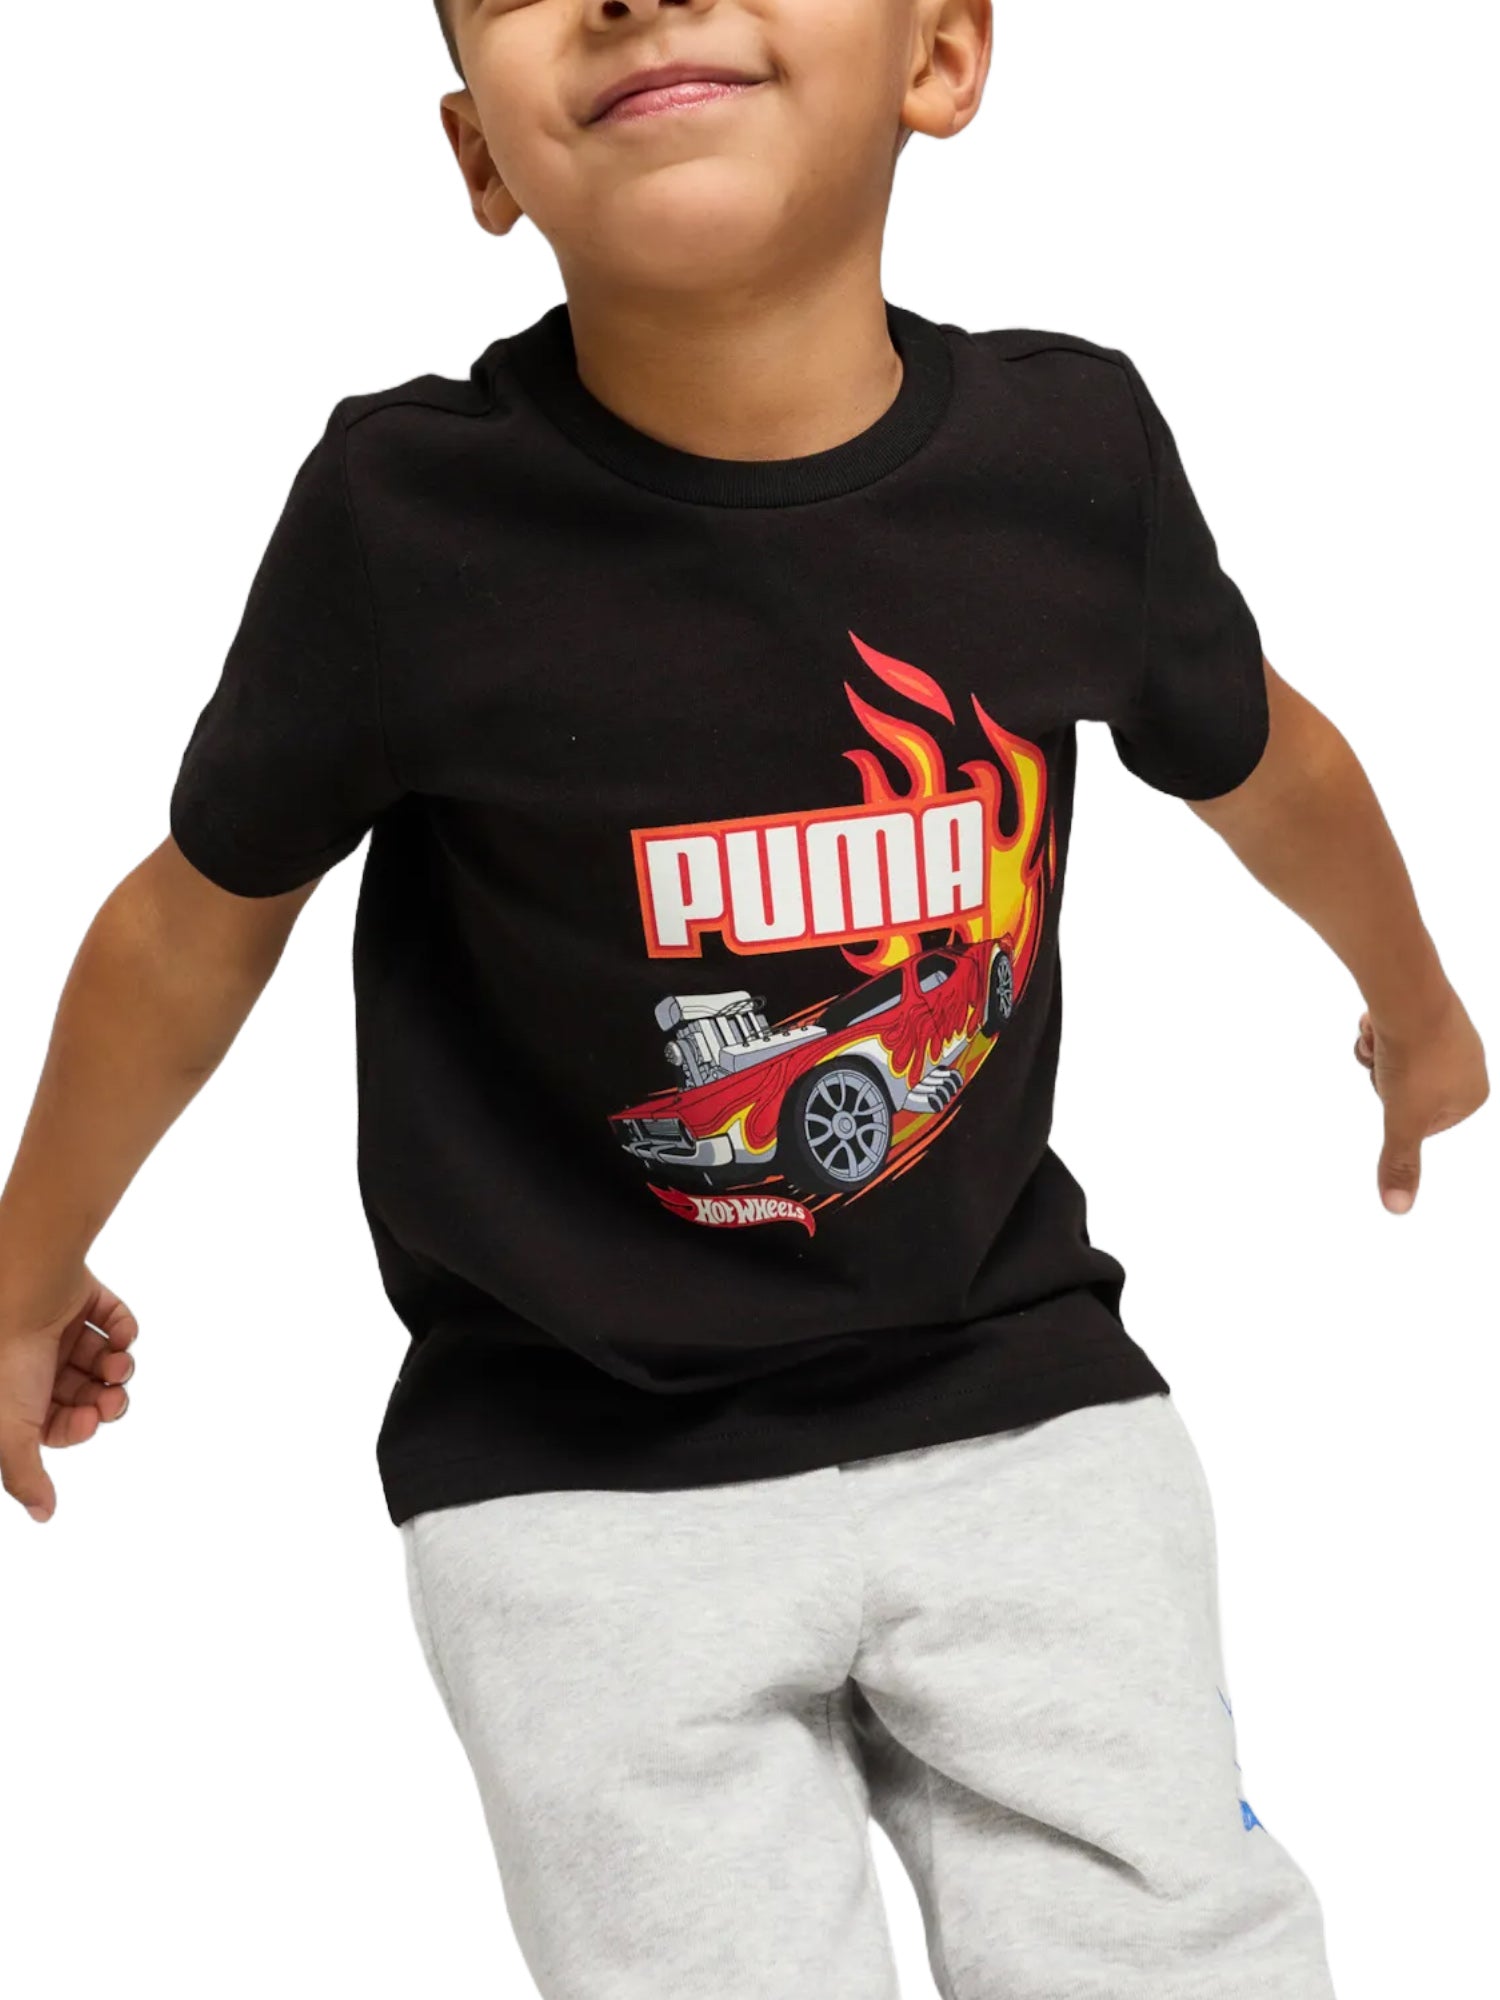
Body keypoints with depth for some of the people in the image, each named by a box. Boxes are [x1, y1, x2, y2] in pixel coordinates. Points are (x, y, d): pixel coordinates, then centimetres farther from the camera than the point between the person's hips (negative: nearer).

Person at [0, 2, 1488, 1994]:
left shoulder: (1069, 448, -10)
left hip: (1019, 1400, 3)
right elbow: (201, 913, 0)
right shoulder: (410, 519, -17)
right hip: (585, 1475, -2)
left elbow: (1256, 754, 13)